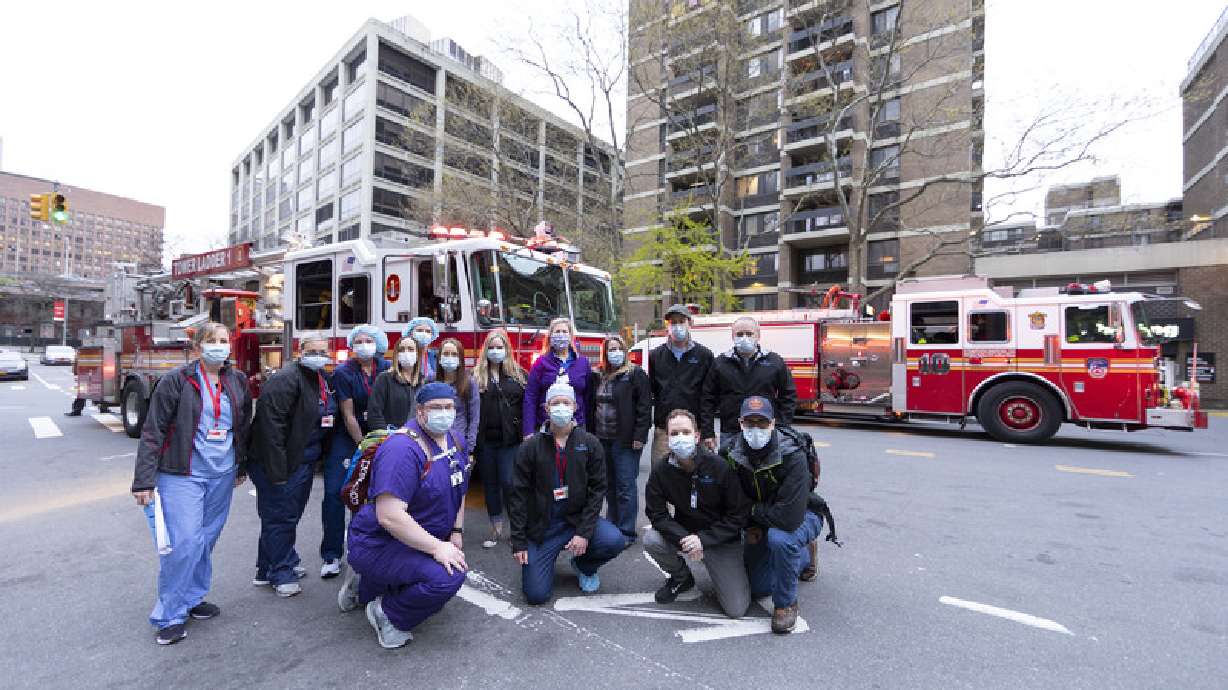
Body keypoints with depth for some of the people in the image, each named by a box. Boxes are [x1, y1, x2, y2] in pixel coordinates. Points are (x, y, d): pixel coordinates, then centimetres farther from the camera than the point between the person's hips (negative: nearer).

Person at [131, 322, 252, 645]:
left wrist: (241, 467, 18)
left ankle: (193, 598, 31)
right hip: (182, 475, -4)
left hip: (222, 475, 5)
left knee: (207, 539, 13)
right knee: (184, 542, -7)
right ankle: (170, 616, 10)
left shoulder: (238, 382, 6)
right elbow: (153, 432, -8)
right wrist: (144, 481, -11)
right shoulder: (176, 381, -8)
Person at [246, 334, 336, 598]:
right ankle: (279, 574, 19)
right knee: (279, 517, 4)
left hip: (305, 461, 9)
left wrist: (321, 455, 14)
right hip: (281, 463, -9)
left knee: (292, 514, 21)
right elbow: (271, 424, -26)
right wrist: (277, 471, -26)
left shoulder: (323, 379, 9)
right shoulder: (286, 379, -21)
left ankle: (286, 562, 38)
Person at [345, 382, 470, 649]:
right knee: (448, 576, -28)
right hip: (378, 544, -9)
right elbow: (389, 517, -32)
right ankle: (387, 613, 1)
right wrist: (437, 547, -28)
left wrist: (456, 532, 5)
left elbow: (458, 489, 16)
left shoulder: (453, 440, 2)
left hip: (418, 542, 10)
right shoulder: (403, 449, -26)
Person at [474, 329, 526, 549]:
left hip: (510, 439, -2)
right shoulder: (477, 375, 4)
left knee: (508, 482, -3)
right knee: (490, 483, 11)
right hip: (486, 440, 2)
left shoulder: (518, 374, 4)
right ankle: (496, 529, 26)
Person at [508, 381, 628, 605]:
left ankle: (584, 566, 10)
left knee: (615, 541, -25)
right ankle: (548, 556, 24)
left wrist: (584, 532, -14)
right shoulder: (530, 447, -5)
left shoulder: (590, 444, -4)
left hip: (578, 518, 1)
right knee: (536, 594, -10)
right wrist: (519, 542, -6)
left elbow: (597, 490, -5)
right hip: (541, 525, -1)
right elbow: (518, 496, -3)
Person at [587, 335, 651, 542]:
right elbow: (592, 406, 18)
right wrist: (591, 435, 12)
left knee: (625, 486, -1)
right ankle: (612, 525, 28)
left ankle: (626, 531, 9)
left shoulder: (636, 374, -5)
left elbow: (644, 406, -10)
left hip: (625, 440, -6)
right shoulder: (599, 377, 14)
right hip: (602, 440, 6)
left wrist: (639, 436, -16)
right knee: (609, 486, 15)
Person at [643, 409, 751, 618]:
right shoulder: (661, 471, -12)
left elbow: (740, 514, -15)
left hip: (722, 539, -2)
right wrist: (683, 539, -26)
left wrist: (703, 539, -22)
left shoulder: (720, 466, -19)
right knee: (650, 539, -26)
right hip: (683, 533, 3)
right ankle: (681, 577, 6)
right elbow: (657, 513, -10)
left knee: (736, 610, -11)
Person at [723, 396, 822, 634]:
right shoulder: (732, 452, -16)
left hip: (803, 515, -6)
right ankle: (801, 556, 37)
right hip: (761, 522, 6)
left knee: (780, 538, -40)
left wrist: (754, 510, -24)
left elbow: (790, 517, -40)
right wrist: (751, 525, -11)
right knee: (757, 588, 11)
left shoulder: (792, 456, -34)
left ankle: (786, 603, -12)